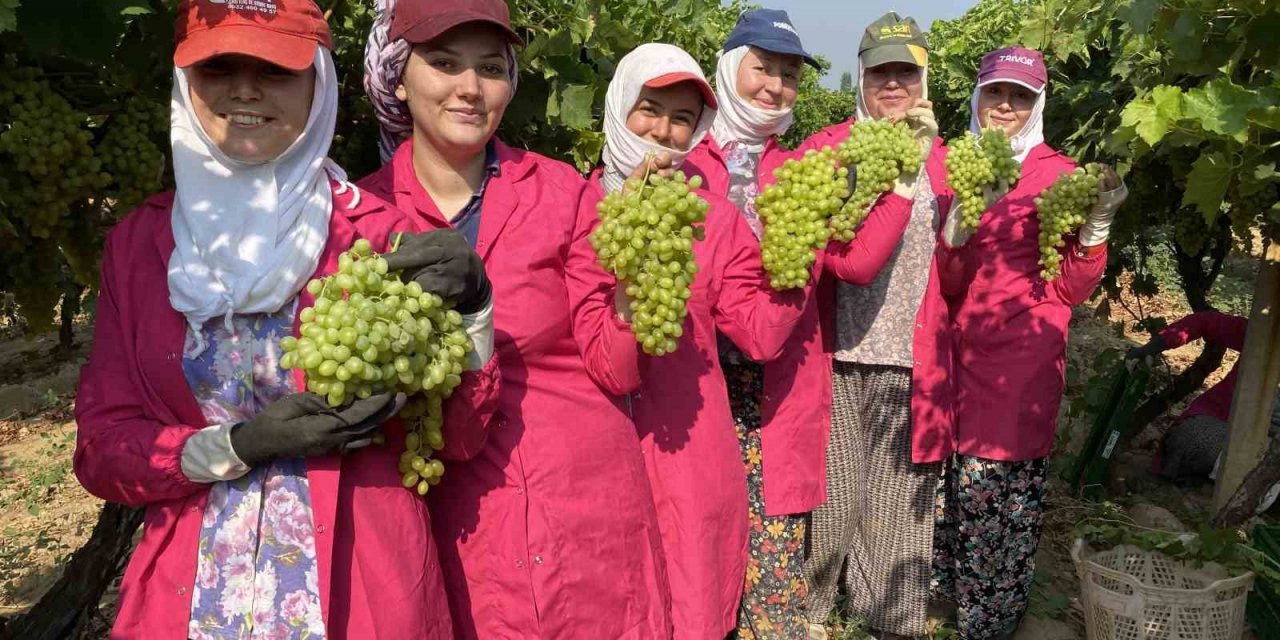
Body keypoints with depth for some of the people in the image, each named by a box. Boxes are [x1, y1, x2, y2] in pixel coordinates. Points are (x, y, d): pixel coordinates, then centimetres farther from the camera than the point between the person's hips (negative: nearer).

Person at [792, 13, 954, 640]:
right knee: (834, 501, 6)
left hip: (913, 362, 3)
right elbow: (853, 261, -17)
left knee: (899, 504, 12)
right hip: (841, 359, -3)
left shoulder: (937, 158, 8)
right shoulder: (824, 153, -2)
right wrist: (906, 175, -19)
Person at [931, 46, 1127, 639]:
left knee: (1001, 490, -1)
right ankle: (950, 582, 33)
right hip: (962, 351, 4)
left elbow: (1070, 290, -3)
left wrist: (1095, 226, -18)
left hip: (1022, 360, -3)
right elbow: (947, 285, 4)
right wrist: (957, 225, -14)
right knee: (958, 477, 10)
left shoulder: (1060, 175, -3)